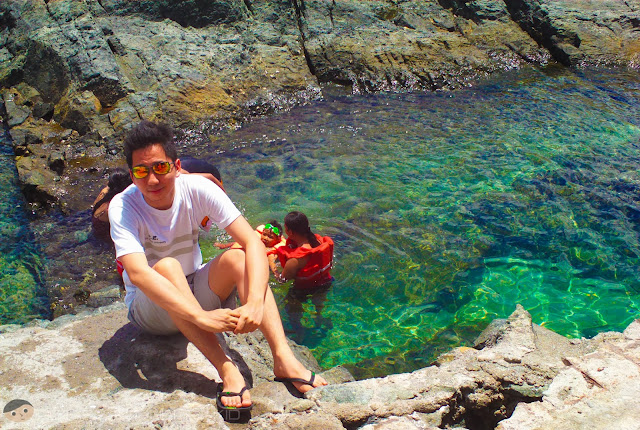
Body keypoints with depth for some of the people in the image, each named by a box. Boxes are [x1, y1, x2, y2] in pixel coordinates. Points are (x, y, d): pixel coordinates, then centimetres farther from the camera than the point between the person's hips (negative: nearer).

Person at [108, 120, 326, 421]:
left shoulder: (197, 189, -16)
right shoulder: (123, 206, -21)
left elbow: (253, 242, -25)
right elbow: (137, 273, -37)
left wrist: (255, 303, -42)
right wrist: (202, 317, -48)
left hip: (197, 294, 2)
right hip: (149, 310, -2)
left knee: (237, 257, -27)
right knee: (167, 266, -34)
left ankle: (283, 358, -38)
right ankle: (227, 370, -39)